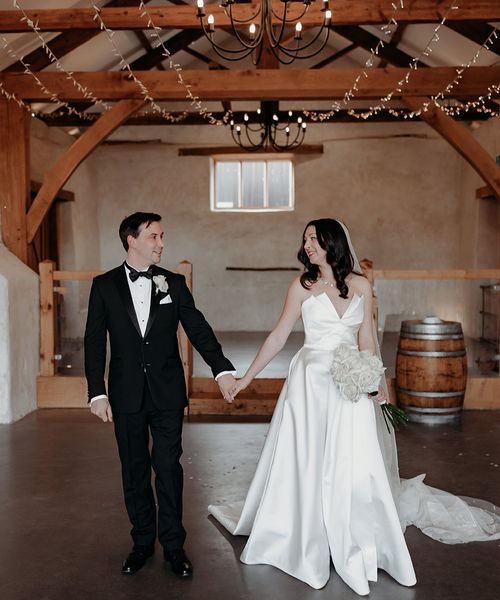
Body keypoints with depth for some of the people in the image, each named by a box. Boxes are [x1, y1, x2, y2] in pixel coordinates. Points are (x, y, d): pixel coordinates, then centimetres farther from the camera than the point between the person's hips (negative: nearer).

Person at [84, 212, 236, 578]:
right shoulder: (104, 286, 1)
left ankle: (173, 545, 16)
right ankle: (143, 542, 27)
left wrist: (222, 369, -13)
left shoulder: (174, 283, 3)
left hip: (167, 393, 0)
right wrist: (97, 392, -6)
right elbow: (94, 342, 0)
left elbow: (197, 328, -1)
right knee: (134, 471, 11)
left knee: (169, 467, 2)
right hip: (127, 394, 0)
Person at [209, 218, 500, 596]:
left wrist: (377, 382, -3)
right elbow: (279, 336, 2)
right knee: (306, 465, 5)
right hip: (311, 382, -1)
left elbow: (367, 340, 8)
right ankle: (306, 544, 24)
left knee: (355, 466, 1)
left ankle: (357, 553, 21)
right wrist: (247, 376, 0)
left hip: (351, 387, 1)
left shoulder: (360, 285, 4)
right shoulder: (303, 285, 0)